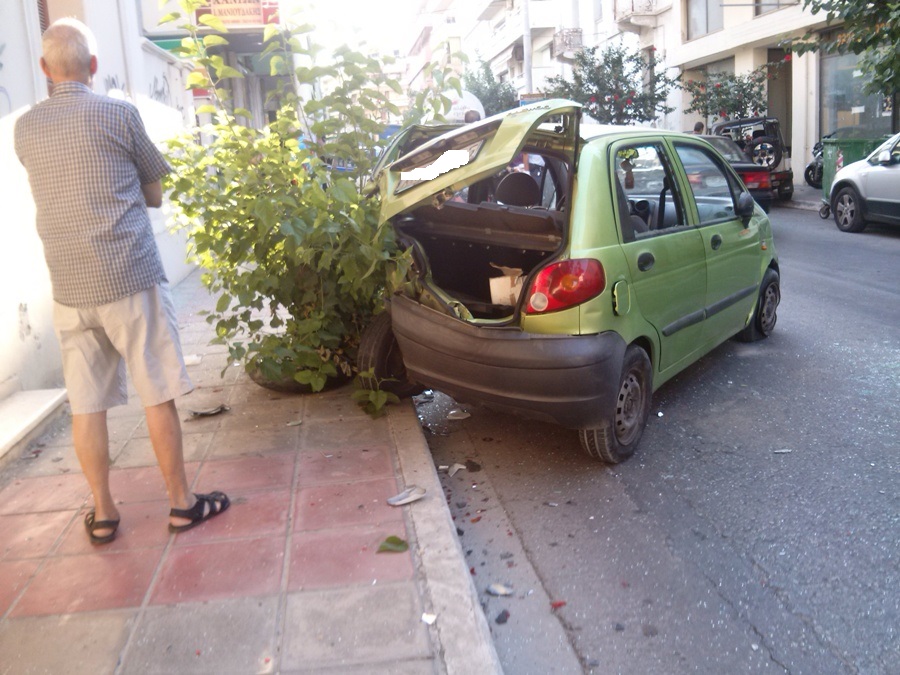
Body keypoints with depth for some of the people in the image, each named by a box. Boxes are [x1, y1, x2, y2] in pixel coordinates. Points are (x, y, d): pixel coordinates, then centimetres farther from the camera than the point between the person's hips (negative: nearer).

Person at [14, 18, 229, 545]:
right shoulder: (119, 114, -4)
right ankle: (182, 502, 15)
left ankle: (103, 514, 21)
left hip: (69, 287, 4)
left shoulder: (26, 128, 8)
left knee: (86, 404, 10)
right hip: (131, 279, -4)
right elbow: (155, 195, 5)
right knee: (159, 396, 5)